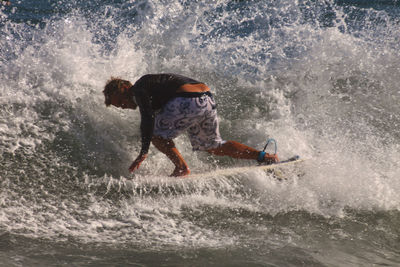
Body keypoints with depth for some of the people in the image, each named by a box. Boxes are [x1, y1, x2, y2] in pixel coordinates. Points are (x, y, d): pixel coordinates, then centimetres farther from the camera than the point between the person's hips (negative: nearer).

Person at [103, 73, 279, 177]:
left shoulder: (138, 91, 1)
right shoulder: (149, 84, 30)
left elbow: (148, 120, -13)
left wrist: (144, 152, -15)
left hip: (190, 102, -10)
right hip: (209, 101, 10)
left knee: (155, 132, 2)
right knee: (214, 146, 20)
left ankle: (182, 168, -9)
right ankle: (263, 157, 14)